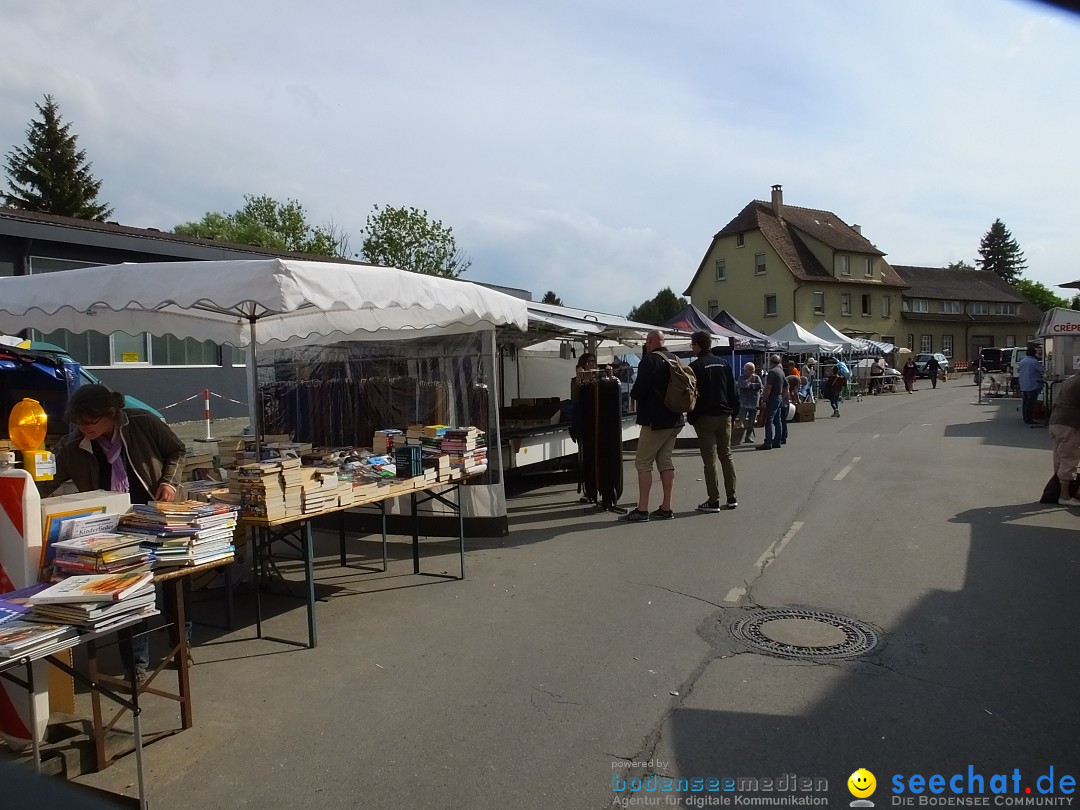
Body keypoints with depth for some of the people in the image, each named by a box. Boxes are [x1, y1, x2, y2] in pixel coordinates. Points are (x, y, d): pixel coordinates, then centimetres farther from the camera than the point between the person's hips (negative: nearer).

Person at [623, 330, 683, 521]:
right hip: (674, 419, 8)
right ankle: (666, 508, 12)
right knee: (665, 461, 11)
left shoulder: (650, 360, -13)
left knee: (643, 462, -4)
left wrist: (633, 393, 2)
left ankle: (642, 509, -6)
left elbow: (638, 390, -19)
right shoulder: (675, 360, 12)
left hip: (655, 420, -8)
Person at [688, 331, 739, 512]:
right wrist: (734, 413, 15)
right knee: (726, 455, 13)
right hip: (725, 416, 6)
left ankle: (713, 501, -2)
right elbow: (733, 391, 11)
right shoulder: (724, 364, 10)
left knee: (710, 460, -3)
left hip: (705, 417, -6)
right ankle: (731, 497, 15)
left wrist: (691, 417, -3)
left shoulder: (696, 366, -8)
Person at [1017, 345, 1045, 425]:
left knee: (1025, 402, 13)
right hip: (1033, 385, -7)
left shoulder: (1022, 361, 8)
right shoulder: (1034, 362, -15)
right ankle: (1029, 419, -2)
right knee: (1031, 403, -3)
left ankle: (1025, 418, 19)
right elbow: (1042, 370, -9)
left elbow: (1018, 371, 19)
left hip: (1023, 386, 7)